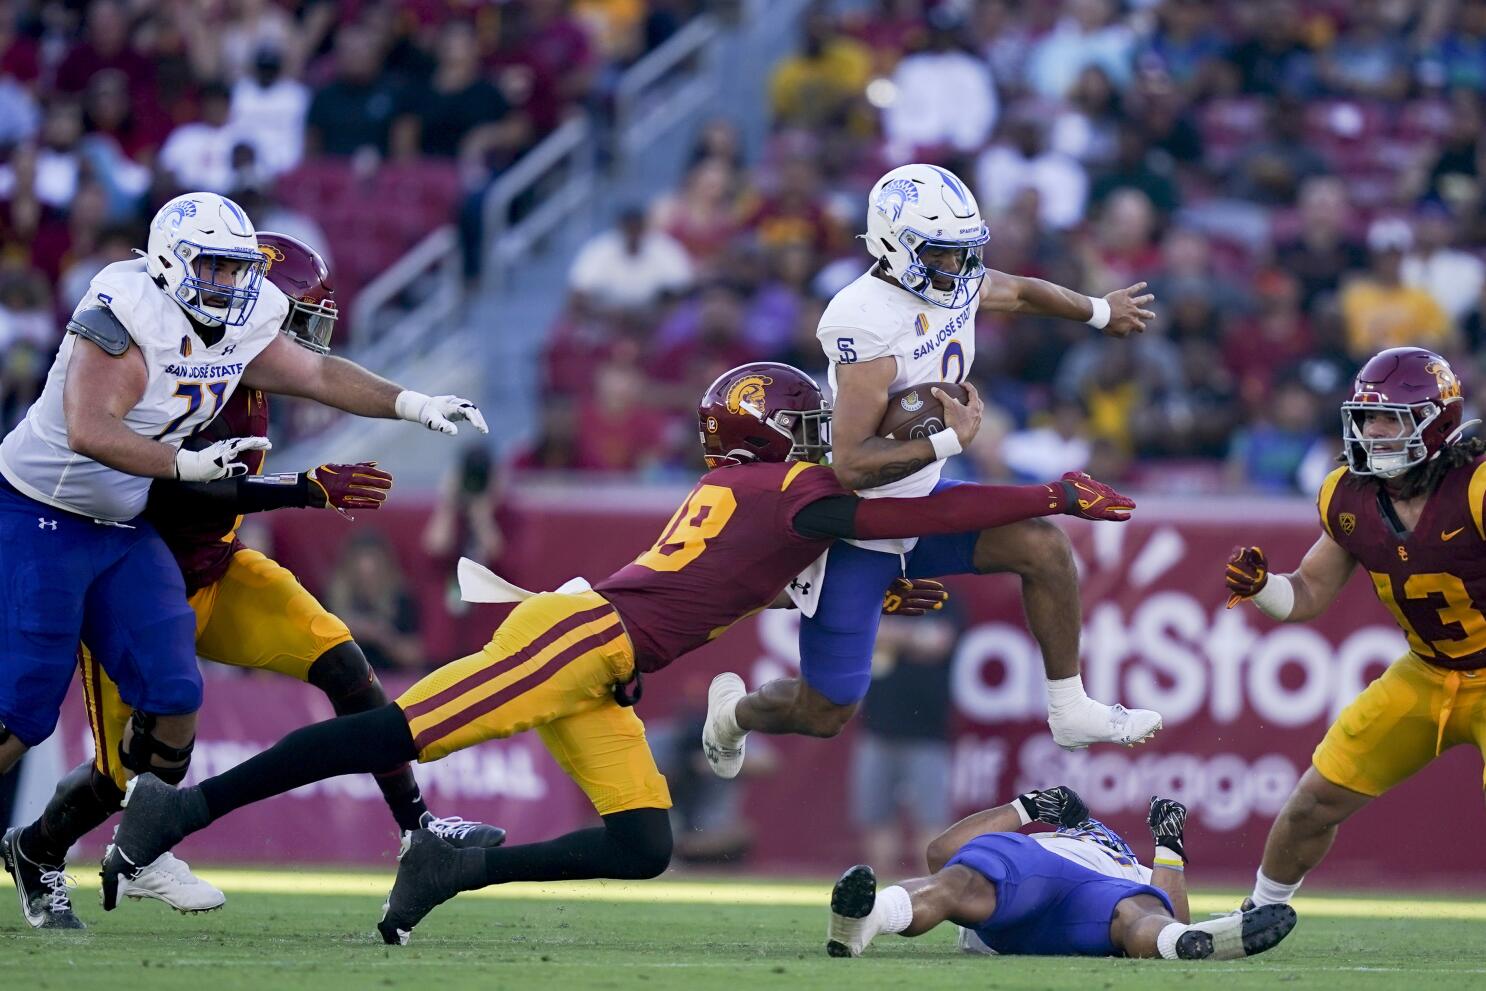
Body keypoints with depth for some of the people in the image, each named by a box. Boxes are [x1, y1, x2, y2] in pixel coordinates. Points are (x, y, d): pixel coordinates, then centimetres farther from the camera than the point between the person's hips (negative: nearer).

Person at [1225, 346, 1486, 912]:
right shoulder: (1349, 499, -7)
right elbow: (1309, 594, 4)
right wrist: (1257, 586, -15)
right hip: (1425, 674, 6)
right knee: (1315, 802, 6)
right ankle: (1260, 913, 31)